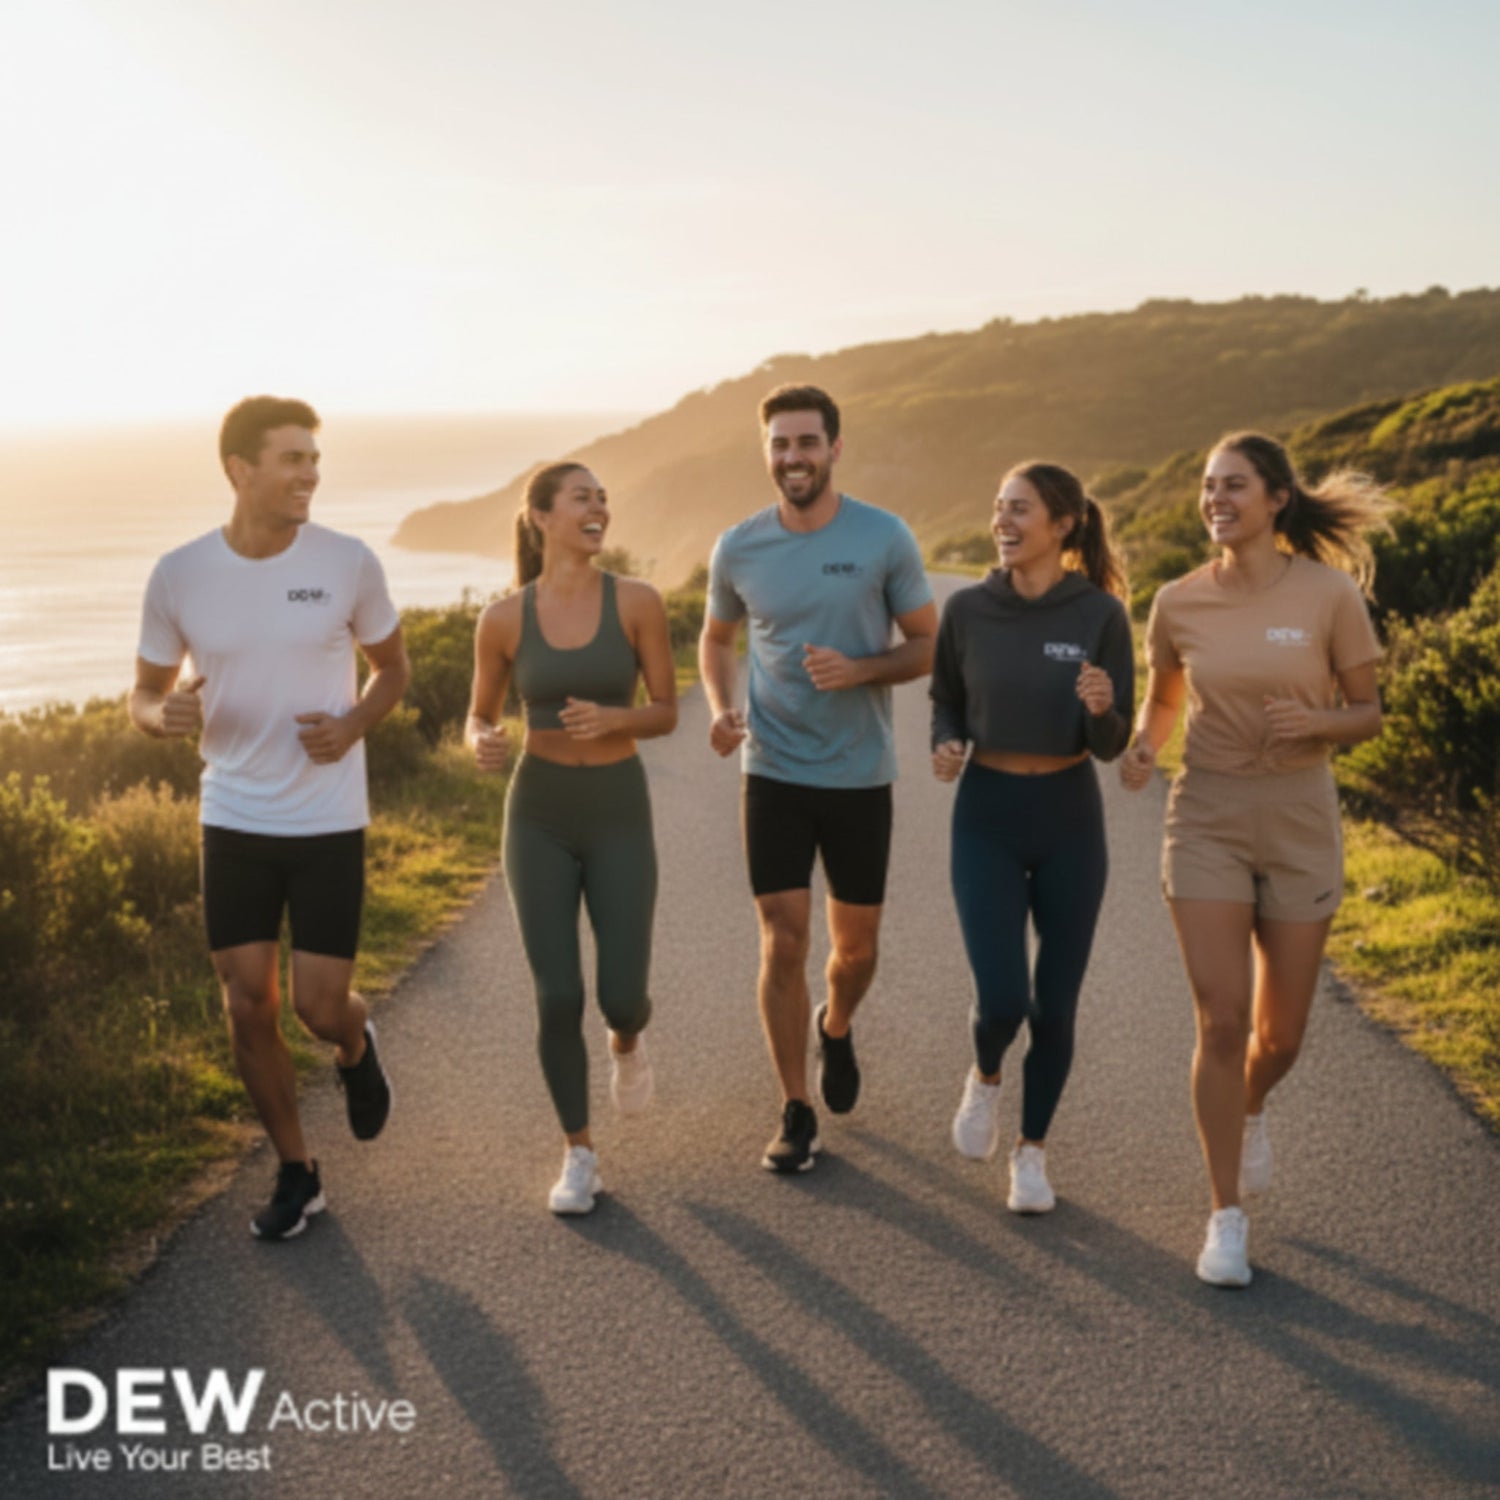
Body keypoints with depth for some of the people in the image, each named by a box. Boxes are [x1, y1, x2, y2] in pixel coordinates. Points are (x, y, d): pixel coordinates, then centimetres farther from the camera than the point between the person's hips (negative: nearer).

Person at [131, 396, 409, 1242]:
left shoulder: (348, 563, -8)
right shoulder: (179, 576, -5)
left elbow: (393, 669, 7)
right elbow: (144, 698, 6)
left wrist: (352, 727, -13)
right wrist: (165, 714, -19)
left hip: (329, 823, -1)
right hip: (234, 822, 2)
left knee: (320, 1008, -3)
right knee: (250, 1008, 4)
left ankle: (357, 1047, 36)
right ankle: (297, 1174, 24)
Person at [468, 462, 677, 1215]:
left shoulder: (637, 600, -8)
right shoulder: (503, 618, -7)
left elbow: (667, 712, -2)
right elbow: (481, 717, 5)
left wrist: (612, 718, -24)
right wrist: (481, 745, -20)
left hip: (620, 817, 0)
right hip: (539, 818, 0)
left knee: (621, 997, -3)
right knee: (558, 999, -4)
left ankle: (627, 1040, 37)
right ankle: (579, 1155, 17)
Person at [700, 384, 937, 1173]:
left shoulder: (885, 538, -7)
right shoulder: (739, 547, -2)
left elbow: (929, 645, -1)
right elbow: (715, 639, 14)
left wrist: (859, 670, -20)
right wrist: (720, 709, -6)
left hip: (861, 777, 0)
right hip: (775, 774, 0)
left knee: (855, 945, 12)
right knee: (783, 944, -3)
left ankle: (836, 1028, 46)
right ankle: (797, 1114, 11)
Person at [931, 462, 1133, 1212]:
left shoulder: (1101, 615, -9)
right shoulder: (966, 609, -5)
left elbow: (1110, 743, -8)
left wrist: (1102, 706, -31)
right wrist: (945, 747, -13)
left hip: (1070, 819, 0)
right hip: (986, 818, 0)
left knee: (1056, 1004, 7)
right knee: (1002, 1000, -10)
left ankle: (1032, 1152, 28)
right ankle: (985, 1077, 26)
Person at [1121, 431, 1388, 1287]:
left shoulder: (1330, 592, -8)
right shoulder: (1179, 604, -2)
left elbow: (1369, 715, -1)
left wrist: (1318, 721, -23)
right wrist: (1141, 750, -8)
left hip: (1300, 825, 0)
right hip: (1208, 821, 0)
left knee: (1281, 1036, 9)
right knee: (1222, 1024, -7)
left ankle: (1249, 1110, 46)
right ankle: (1228, 1219, 9)